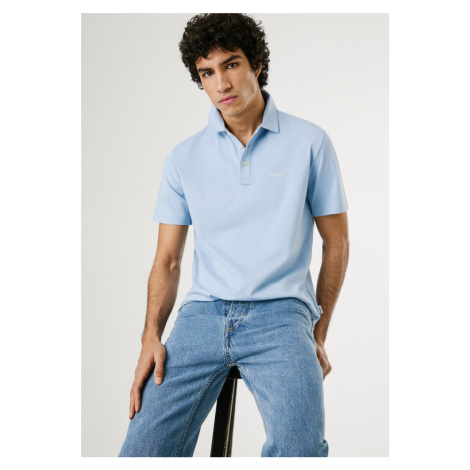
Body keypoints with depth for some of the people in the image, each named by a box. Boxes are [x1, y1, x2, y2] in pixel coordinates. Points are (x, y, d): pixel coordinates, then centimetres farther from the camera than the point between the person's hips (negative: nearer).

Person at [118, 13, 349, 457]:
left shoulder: (309, 142, 4)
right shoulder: (183, 157, 11)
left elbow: (336, 244, 9)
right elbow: (167, 260, 13)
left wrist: (318, 335, 6)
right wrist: (151, 337, -1)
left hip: (280, 313, -2)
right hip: (203, 313, 3)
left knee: (298, 449, -26)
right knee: (142, 448, -12)